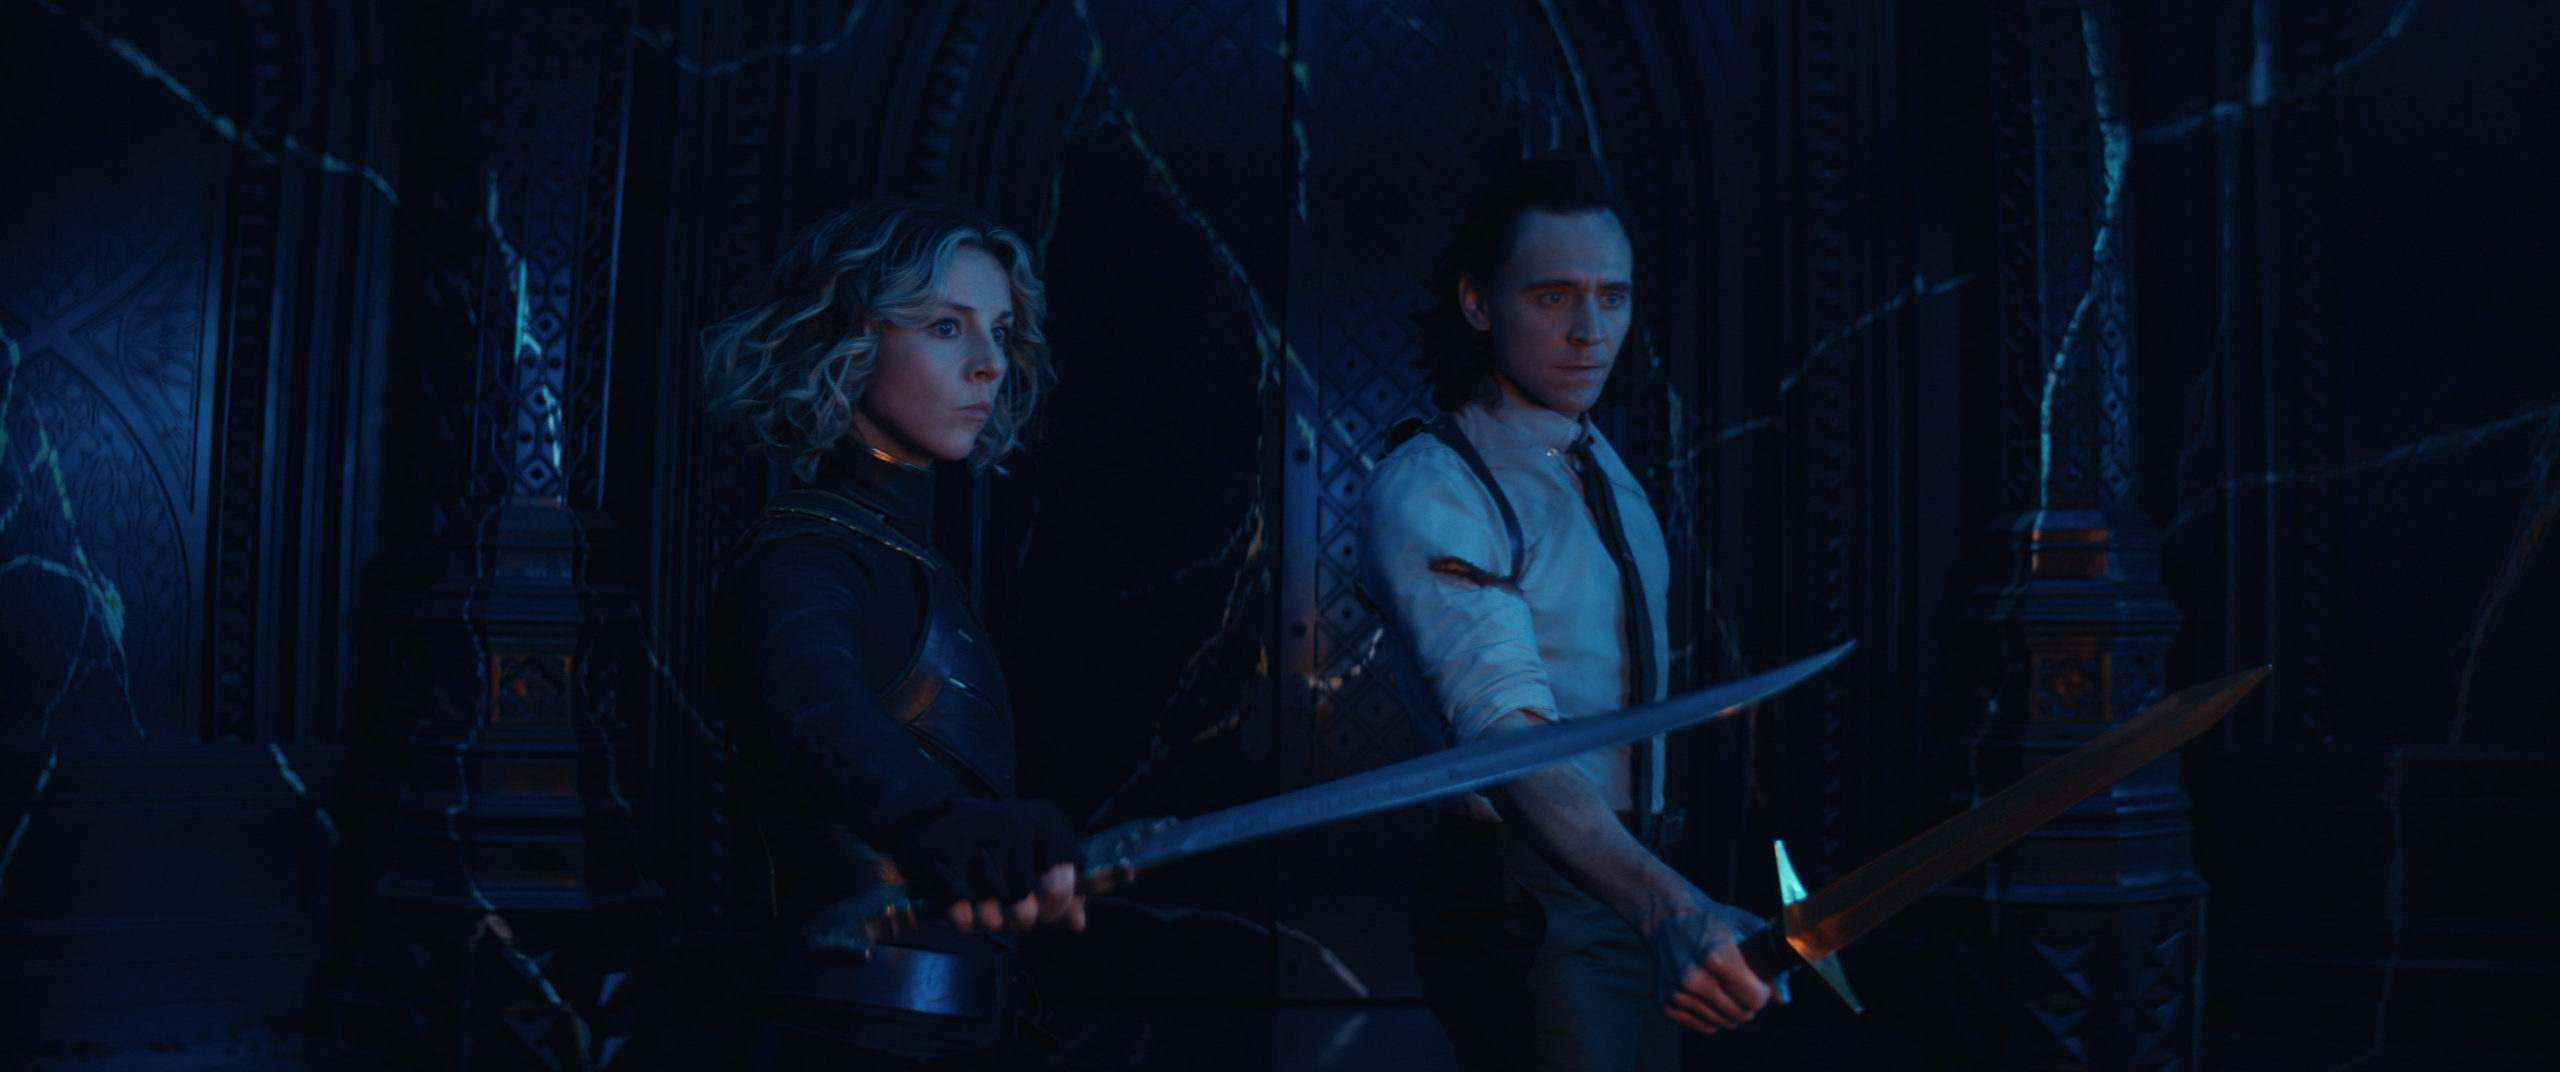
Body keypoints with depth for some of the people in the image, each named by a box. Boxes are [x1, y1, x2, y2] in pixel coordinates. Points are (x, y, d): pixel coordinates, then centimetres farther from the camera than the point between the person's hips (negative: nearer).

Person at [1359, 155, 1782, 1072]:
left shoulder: (1604, 467, 9)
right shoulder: (1427, 492, -19)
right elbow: (1506, 729, -33)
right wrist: (1669, 908, -46)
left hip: (1632, 883, 8)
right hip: (1524, 902, -8)